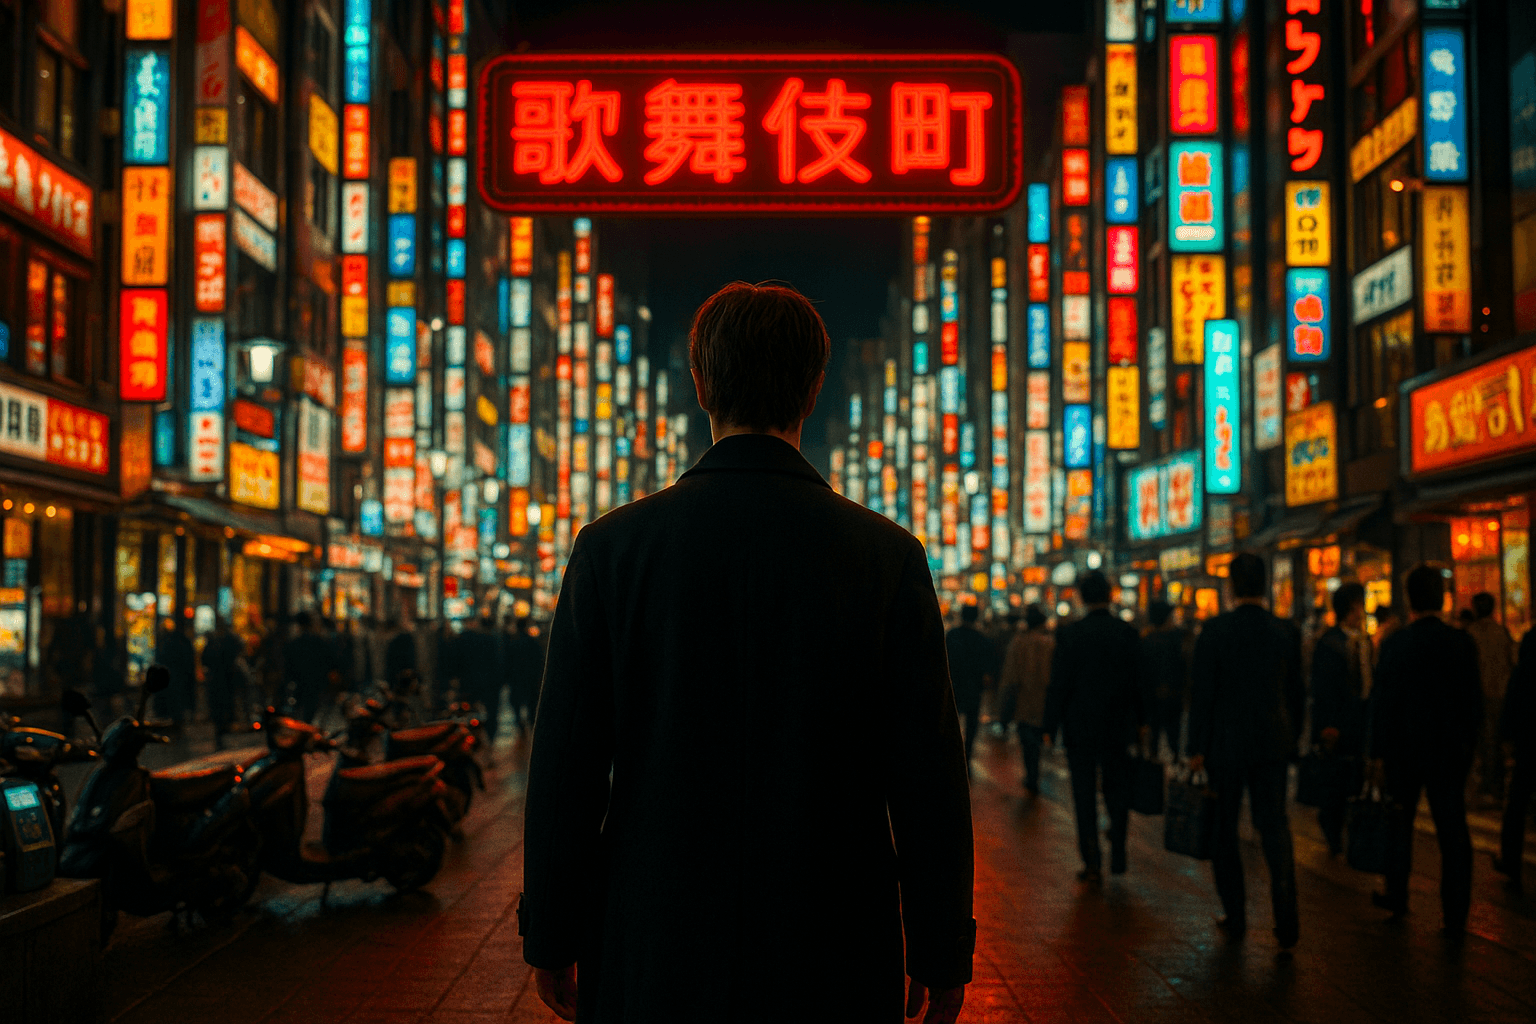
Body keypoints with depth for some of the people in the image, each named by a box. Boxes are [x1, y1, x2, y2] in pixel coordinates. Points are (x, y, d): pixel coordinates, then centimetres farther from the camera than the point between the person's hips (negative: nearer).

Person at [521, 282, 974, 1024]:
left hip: (651, 955, 1)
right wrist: (940, 955, 4)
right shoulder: (888, 556, -7)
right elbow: (927, 774, -6)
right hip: (833, 961, 0)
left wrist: (551, 939, 7)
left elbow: (564, 766, -4)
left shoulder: (611, 547, -6)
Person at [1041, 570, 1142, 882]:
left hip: (1080, 727, -2)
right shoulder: (1128, 633, -3)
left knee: (1085, 798, 5)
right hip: (1118, 727, 2)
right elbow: (1139, 681, 2)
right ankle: (1117, 856, 14)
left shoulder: (1069, 634, -11)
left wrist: (1050, 727, -5)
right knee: (1118, 793, 16)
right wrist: (1140, 721, 11)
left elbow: (1058, 684, -10)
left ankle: (1092, 863, 5)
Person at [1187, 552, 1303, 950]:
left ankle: (1235, 918, 16)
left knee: (1224, 830, 11)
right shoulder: (1286, 632, 0)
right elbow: (1296, 693, 7)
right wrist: (1292, 738, 19)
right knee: (1275, 825, 7)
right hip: (1273, 744, 3)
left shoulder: (1214, 631, -11)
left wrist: (1196, 749, -6)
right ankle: (1286, 920, -4)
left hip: (1225, 742, -3)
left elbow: (1202, 693, -11)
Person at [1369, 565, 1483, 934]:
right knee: (1453, 830, 4)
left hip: (1403, 748, 0)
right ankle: (1455, 914, 5)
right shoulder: (1462, 643, -7)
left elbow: (1381, 701, -6)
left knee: (1399, 821, 17)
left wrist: (1378, 752, 1)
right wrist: (1469, 743, 10)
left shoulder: (1395, 644, -9)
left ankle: (1397, 896, 28)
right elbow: (1474, 700, -2)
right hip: (1450, 751, 0)